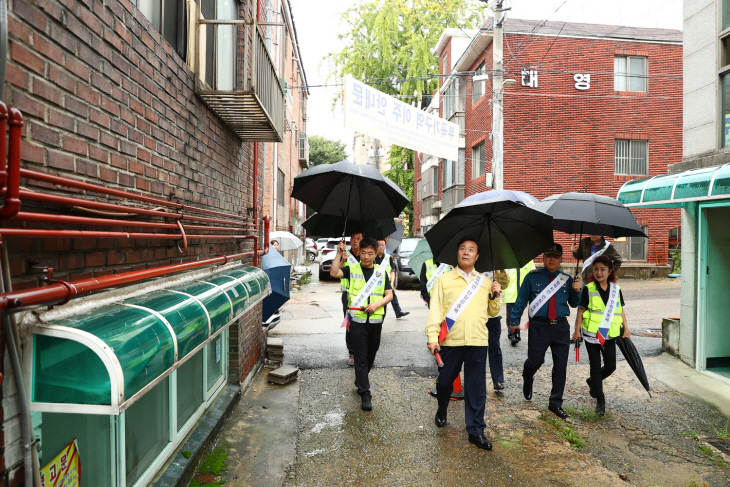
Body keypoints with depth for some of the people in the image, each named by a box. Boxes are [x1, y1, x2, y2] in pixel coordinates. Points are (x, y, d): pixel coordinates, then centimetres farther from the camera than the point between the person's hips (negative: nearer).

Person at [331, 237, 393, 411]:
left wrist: (377, 304, -11)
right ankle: (365, 393, 5)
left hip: (375, 321, 3)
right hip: (357, 320, -3)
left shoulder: (381, 272, 8)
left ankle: (360, 382, 39)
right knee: (361, 358, -2)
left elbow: (389, 295, 5)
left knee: (371, 355, 17)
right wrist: (339, 254, -21)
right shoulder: (352, 270, 1)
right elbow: (334, 273, -17)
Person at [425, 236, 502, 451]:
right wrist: (432, 337, -11)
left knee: (476, 387, 4)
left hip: (478, 341, 2)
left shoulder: (485, 282, 12)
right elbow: (435, 310, -2)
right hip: (450, 340, -1)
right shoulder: (444, 279, 3)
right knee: (445, 380, 12)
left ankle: (476, 431, 16)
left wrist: (495, 295, -1)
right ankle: (442, 411, 41)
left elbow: (493, 312, 17)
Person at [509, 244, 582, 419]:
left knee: (561, 366, 6)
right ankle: (527, 380, 34)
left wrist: (577, 291, -4)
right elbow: (521, 300, 4)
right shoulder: (533, 277, 1)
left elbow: (573, 304, 15)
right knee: (535, 361, -4)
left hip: (561, 327, 3)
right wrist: (514, 320, 2)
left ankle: (556, 403, 22)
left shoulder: (566, 279, 8)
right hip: (539, 326, -3)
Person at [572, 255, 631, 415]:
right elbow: (581, 311, -4)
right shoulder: (589, 289, -5)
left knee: (610, 366, 3)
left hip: (609, 334, 3)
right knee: (595, 366, 3)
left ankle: (592, 381, 33)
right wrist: (577, 330, -8)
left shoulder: (616, 289, 4)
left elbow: (620, 311, 12)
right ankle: (600, 400, 13)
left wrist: (626, 329, 8)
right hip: (592, 334, -3)